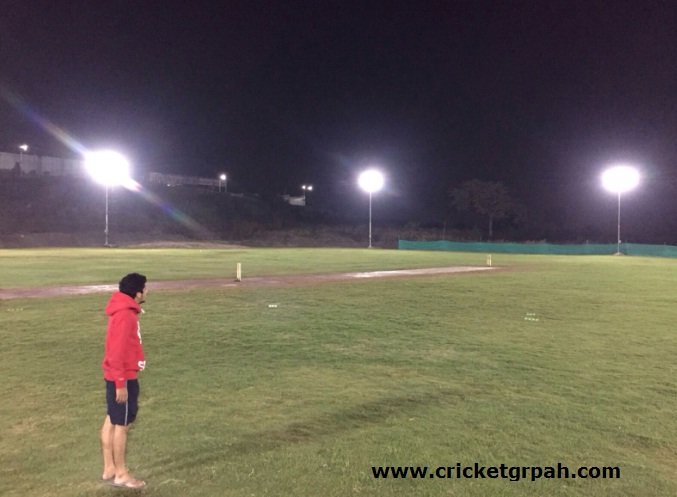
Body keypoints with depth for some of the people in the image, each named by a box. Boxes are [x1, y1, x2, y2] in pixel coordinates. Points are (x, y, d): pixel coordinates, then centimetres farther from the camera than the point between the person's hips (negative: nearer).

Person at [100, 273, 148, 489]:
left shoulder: (125, 311, 8)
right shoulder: (125, 315, -23)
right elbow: (117, 352, -24)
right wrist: (121, 384, -21)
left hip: (117, 375, 10)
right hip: (123, 377, -10)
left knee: (112, 421, 16)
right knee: (122, 425, 2)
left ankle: (109, 469, 27)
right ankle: (120, 474, 15)